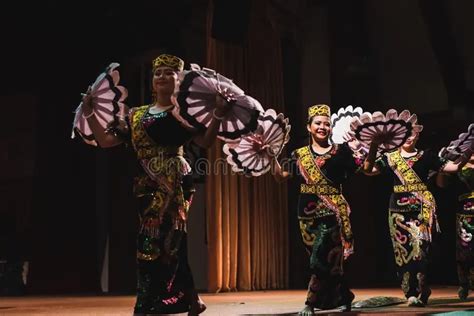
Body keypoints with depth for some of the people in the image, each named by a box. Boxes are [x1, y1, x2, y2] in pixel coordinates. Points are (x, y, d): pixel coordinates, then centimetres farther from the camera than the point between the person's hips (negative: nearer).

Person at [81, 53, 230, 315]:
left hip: (175, 185, -5)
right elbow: (105, 141, 12)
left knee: (167, 240, -8)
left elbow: (205, 141, -10)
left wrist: (218, 115, -23)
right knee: (151, 242, 7)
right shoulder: (136, 115, 15)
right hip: (148, 187, 6)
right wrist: (89, 113, 8)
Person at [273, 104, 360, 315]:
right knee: (330, 260, 11)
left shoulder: (340, 152, 3)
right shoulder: (299, 155, 10)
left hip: (332, 212, -3)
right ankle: (344, 297, 29)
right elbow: (280, 176, 6)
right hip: (308, 213, 3)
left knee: (320, 258, -13)